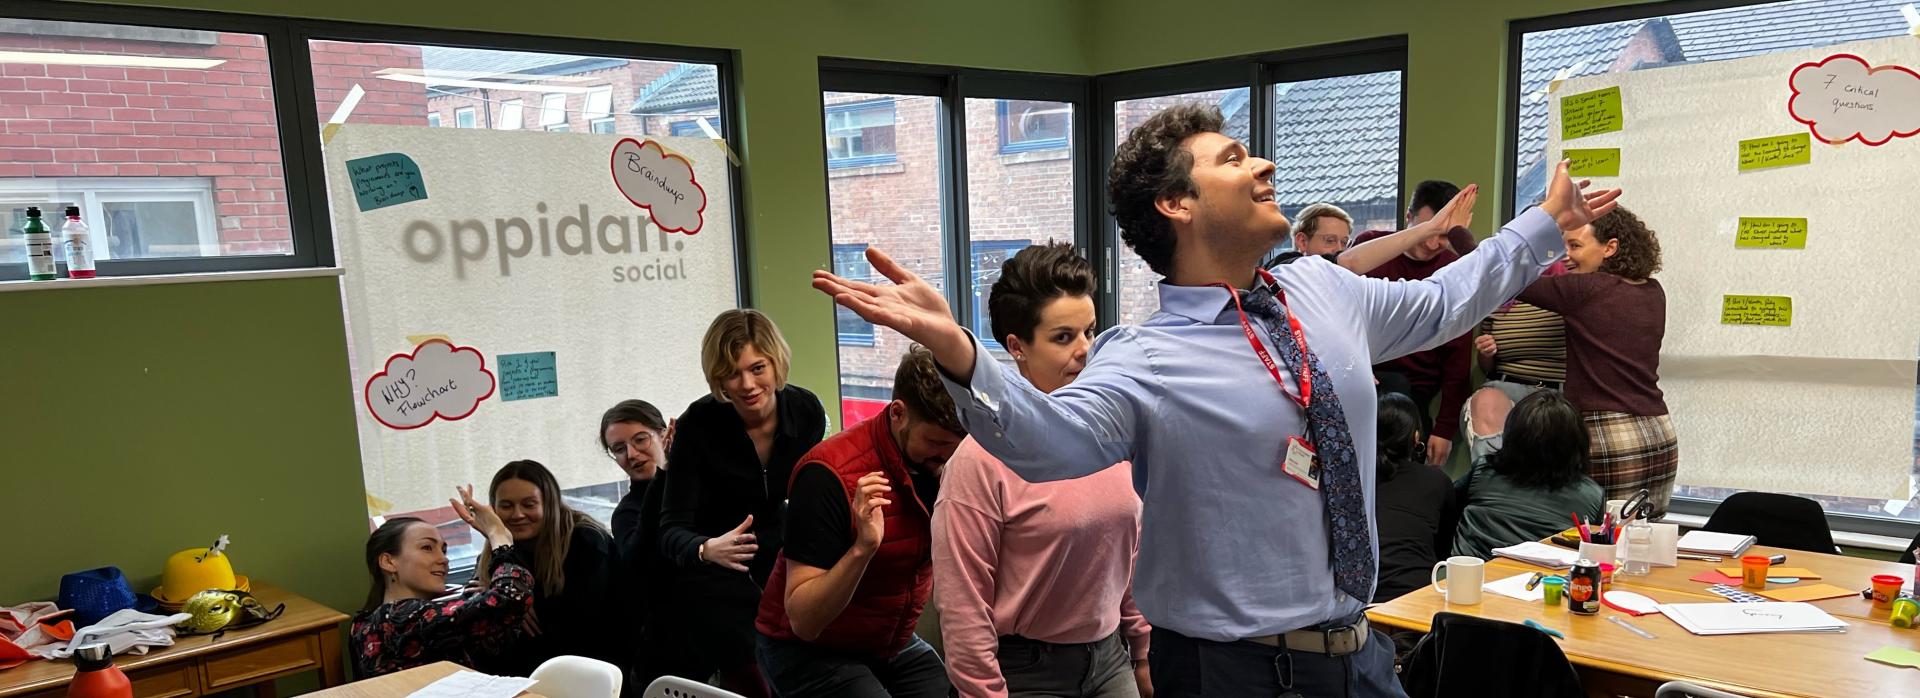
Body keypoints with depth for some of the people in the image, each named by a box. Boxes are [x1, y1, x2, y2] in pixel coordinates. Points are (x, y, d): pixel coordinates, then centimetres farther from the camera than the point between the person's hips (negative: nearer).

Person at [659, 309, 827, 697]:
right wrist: (707, 549, -44)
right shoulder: (698, 424, -21)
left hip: (778, 560, 3)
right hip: (715, 573, -3)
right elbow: (671, 529, -24)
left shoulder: (807, 410, -12)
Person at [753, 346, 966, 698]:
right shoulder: (830, 475, -25)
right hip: (810, 652, -5)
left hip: (895, 646, 5)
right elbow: (803, 621, -24)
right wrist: (861, 549, -38)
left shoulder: (941, 460, -8)